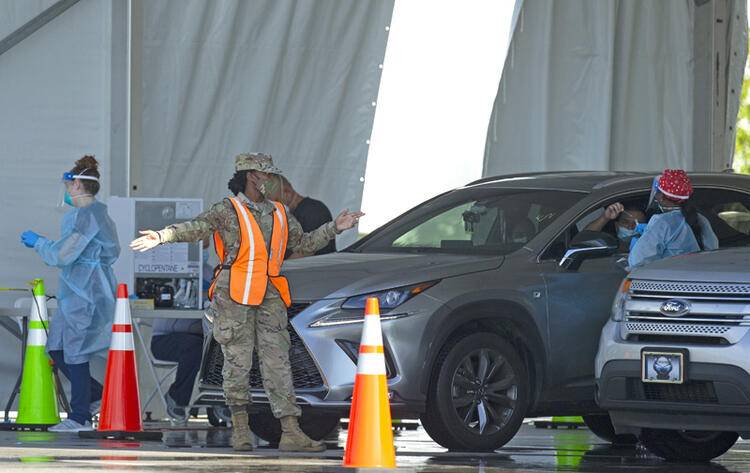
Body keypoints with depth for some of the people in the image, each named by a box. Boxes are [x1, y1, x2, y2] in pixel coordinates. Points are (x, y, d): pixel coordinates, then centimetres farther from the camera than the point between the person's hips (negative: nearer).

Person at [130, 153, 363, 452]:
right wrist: (163, 236, -31)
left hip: (269, 296, 5)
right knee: (238, 361, 0)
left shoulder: (279, 214, 17)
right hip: (234, 295, -4)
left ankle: (291, 432, -6)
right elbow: (198, 227, -15)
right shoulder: (228, 211, -1)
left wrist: (334, 229, 23)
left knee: (278, 362, -1)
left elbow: (303, 243, 29)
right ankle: (240, 427, 10)